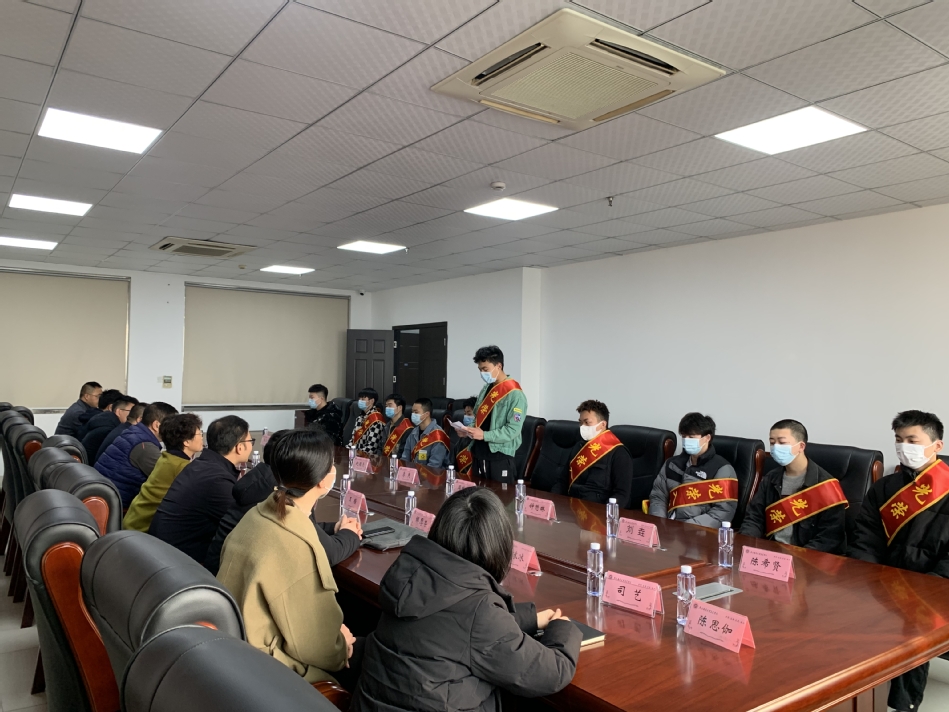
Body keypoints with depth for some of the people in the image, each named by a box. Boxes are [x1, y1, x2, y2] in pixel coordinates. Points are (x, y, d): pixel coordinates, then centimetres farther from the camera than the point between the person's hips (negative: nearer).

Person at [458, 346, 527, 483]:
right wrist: (468, 430, 1)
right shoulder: (486, 389, 12)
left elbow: (513, 430, -18)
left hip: (500, 457, -7)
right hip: (479, 454, 7)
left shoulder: (515, 394, -13)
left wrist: (484, 435, -24)